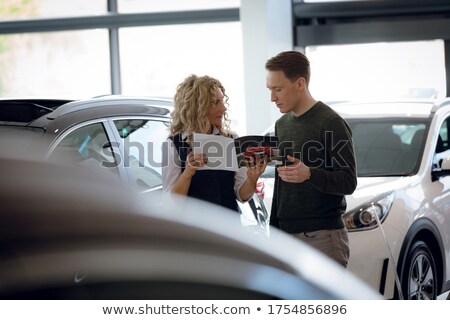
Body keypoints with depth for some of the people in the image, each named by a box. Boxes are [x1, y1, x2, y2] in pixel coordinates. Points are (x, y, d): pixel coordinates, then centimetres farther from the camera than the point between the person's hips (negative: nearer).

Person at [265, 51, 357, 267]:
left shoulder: (331, 124, -8)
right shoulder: (282, 124, 17)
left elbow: (348, 182, -12)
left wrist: (309, 174, -29)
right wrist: (274, 230, 19)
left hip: (322, 235, -7)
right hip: (286, 235, 7)